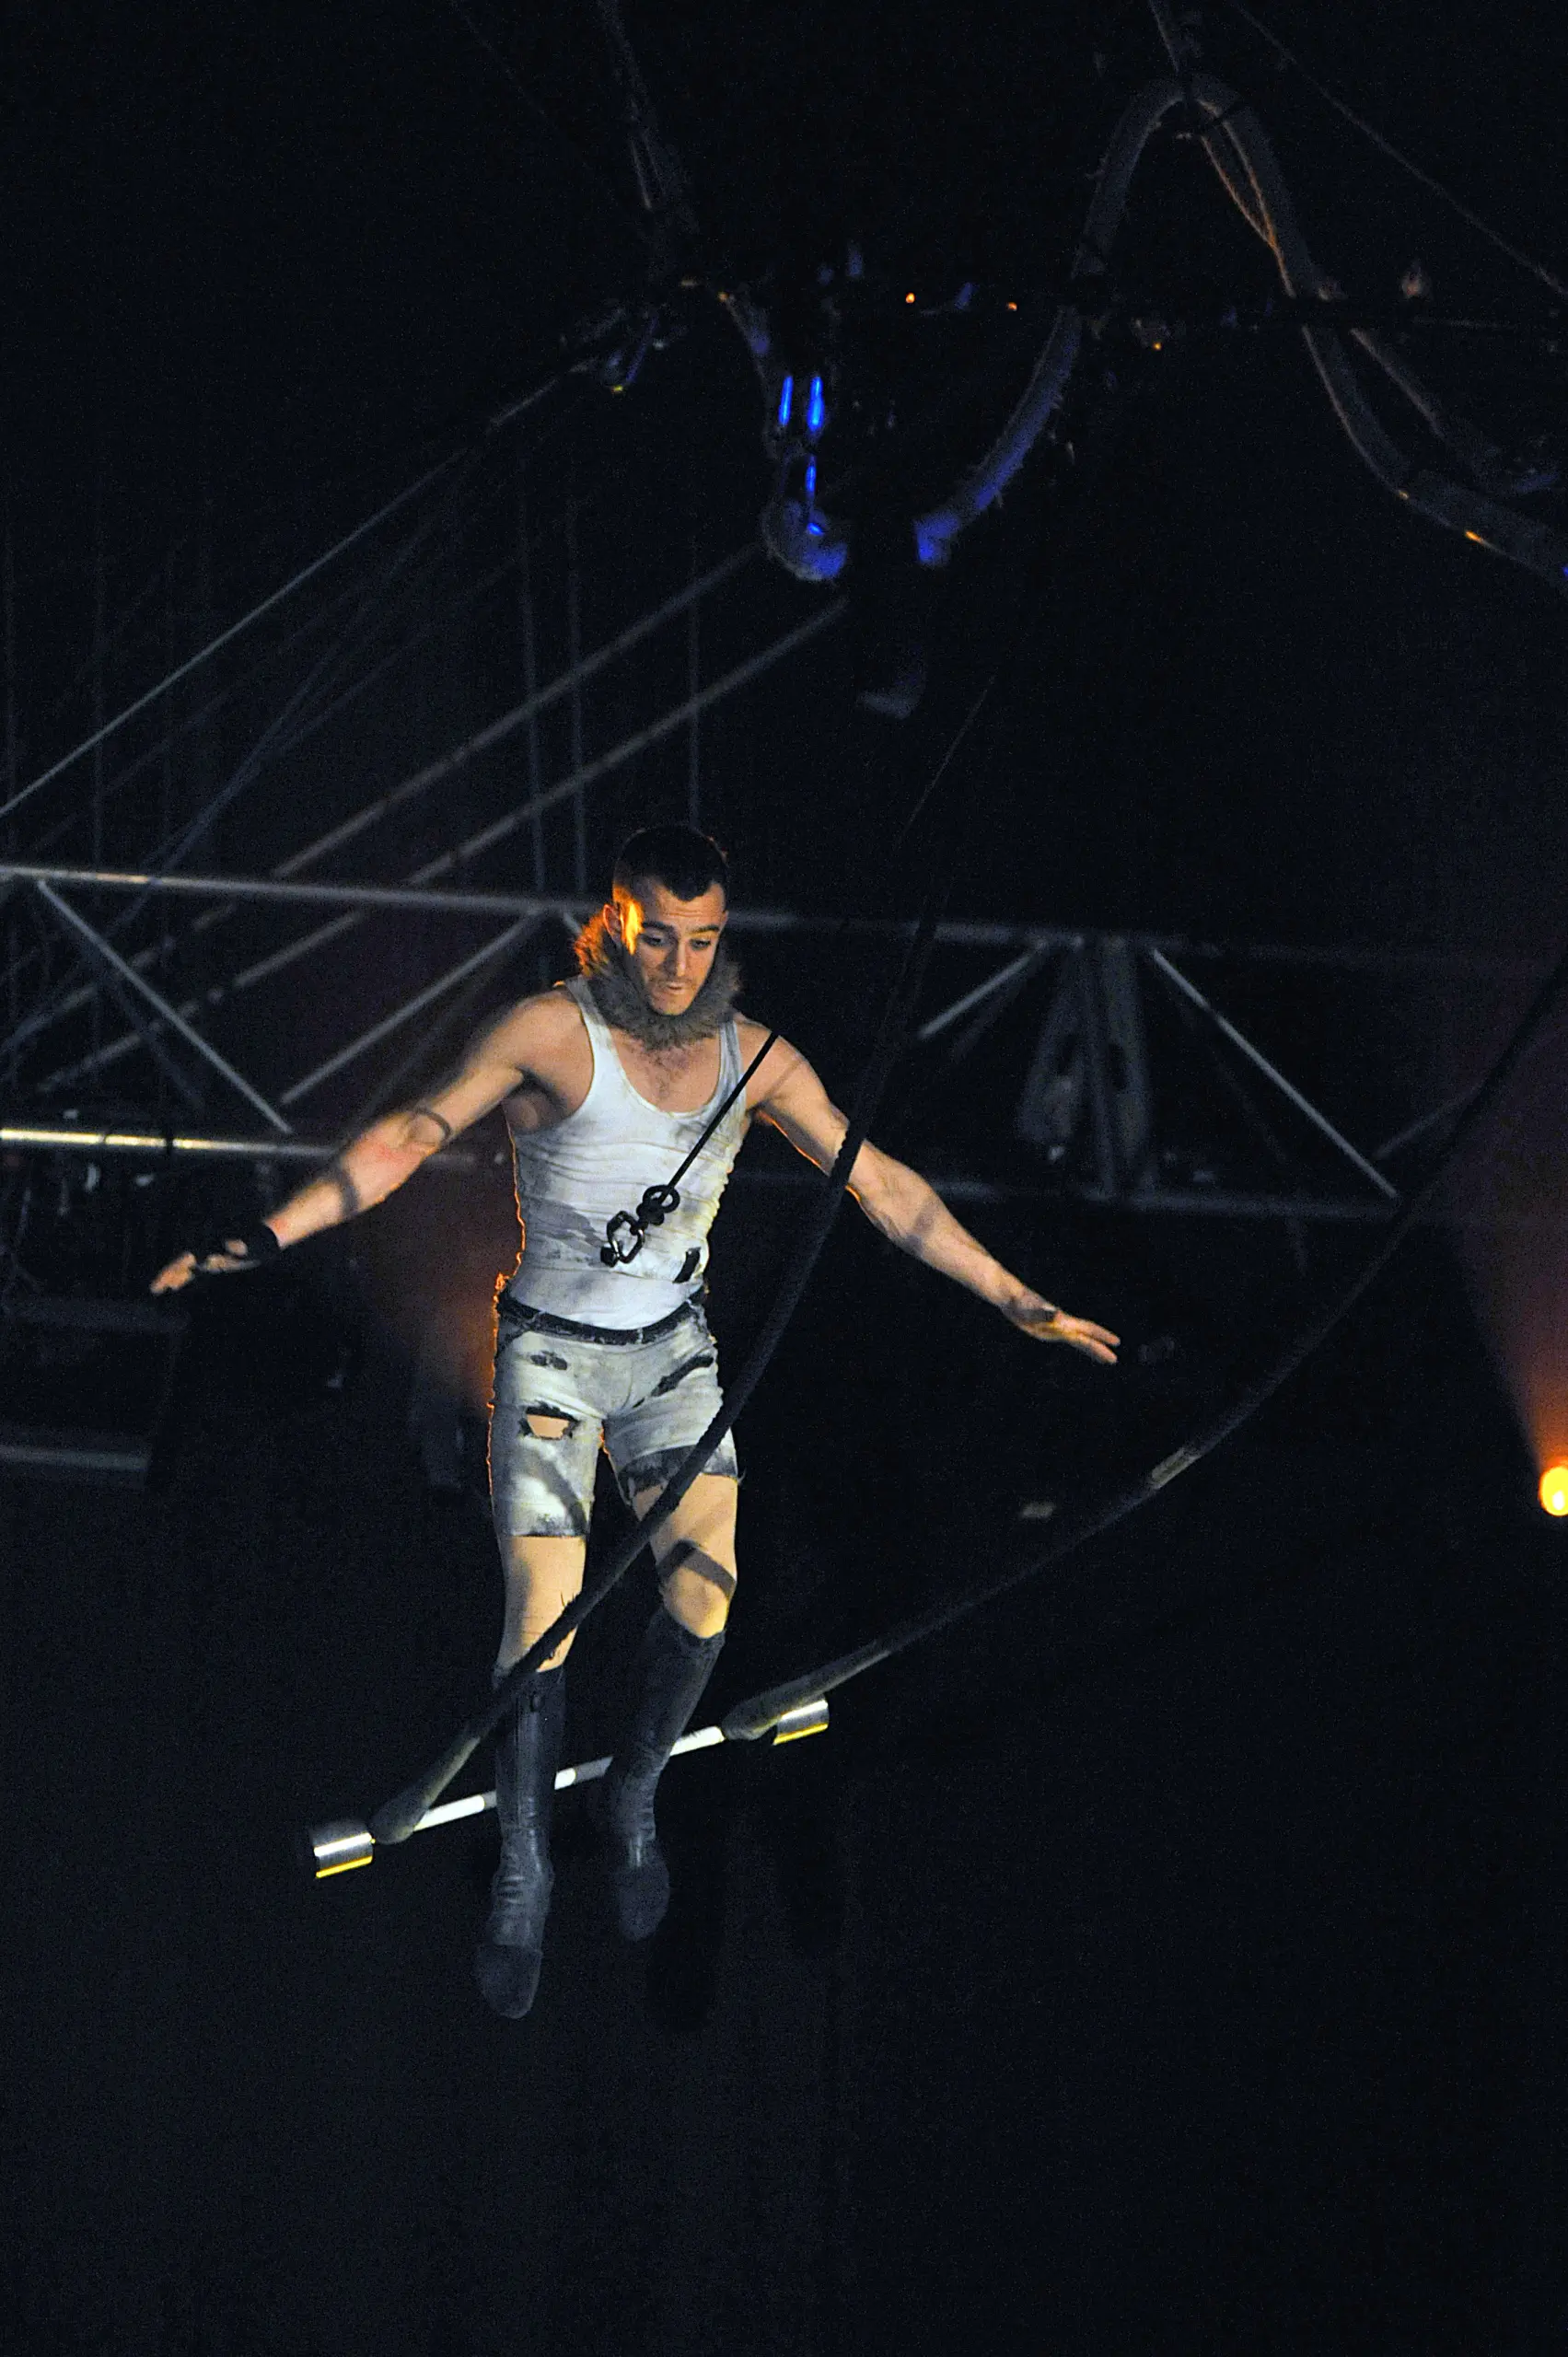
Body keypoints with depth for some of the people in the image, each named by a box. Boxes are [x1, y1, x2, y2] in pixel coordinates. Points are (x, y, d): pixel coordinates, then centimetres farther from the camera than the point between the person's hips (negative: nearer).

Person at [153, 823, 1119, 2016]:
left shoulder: (751, 1056, -5)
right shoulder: (553, 1031, -17)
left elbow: (879, 1183, 4)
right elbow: (410, 1137, -17)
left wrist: (1013, 1299, 5)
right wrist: (267, 1236, -25)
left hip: (673, 1353, 3)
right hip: (551, 1351, -3)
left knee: (707, 1582, -17)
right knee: (545, 1613, -13)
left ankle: (636, 1801, 7)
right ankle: (524, 1872, 1)